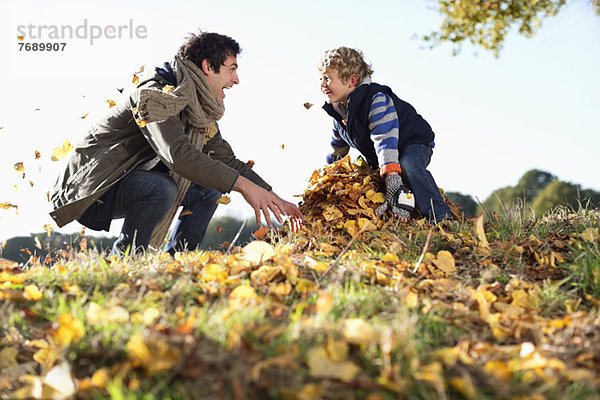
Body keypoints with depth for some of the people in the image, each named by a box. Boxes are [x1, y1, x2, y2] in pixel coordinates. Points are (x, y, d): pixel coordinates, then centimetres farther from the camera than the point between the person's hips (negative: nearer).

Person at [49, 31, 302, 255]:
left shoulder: (201, 113, 6)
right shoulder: (158, 94, -22)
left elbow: (228, 162, 11)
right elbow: (177, 153, -37)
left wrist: (274, 198, 1)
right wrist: (243, 185, -39)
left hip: (132, 185, 9)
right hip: (89, 190, -9)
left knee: (209, 186, 5)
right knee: (160, 188, -35)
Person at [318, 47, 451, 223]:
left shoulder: (377, 100, -29)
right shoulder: (339, 111, -2)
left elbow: (386, 141, -41)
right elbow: (337, 152, 15)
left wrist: (393, 183, -49)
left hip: (414, 143, -9)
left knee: (408, 166, -38)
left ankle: (441, 218, -40)